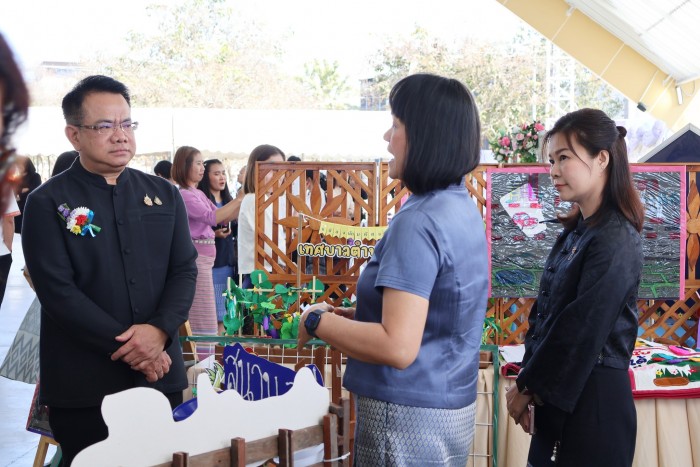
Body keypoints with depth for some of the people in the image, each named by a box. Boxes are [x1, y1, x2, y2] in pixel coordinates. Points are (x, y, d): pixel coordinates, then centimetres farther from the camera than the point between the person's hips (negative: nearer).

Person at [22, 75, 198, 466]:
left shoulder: (164, 195, 8)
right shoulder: (48, 203, -4)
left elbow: (185, 270, 3)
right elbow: (58, 291, -12)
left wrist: (159, 330, -15)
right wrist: (127, 348, -16)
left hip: (162, 375, 4)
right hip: (82, 385, -3)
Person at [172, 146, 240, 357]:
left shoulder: (198, 194, 15)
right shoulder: (183, 195, -13)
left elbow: (224, 217, 13)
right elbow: (212, 216, -21)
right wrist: (240, 198, -18)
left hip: (205, 259, 9)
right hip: (195, 259, -9)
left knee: (199, 321, 13)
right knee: (205, 323, -7)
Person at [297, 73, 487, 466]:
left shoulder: (418, 222, -23)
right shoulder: (463, 208, 5)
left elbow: (398, 348, -28)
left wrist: (318, 322, -15)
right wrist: (355, 316, 9)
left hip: (410, 415, -9)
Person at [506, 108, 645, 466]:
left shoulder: (614, 241, -17)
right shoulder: (574, 233, 9)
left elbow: (581, 330, -19)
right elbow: (542, 314, 10)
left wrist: (528, 385, -10)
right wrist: (529, 380, 0)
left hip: (590, 399, -8)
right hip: (558, 393, 8)